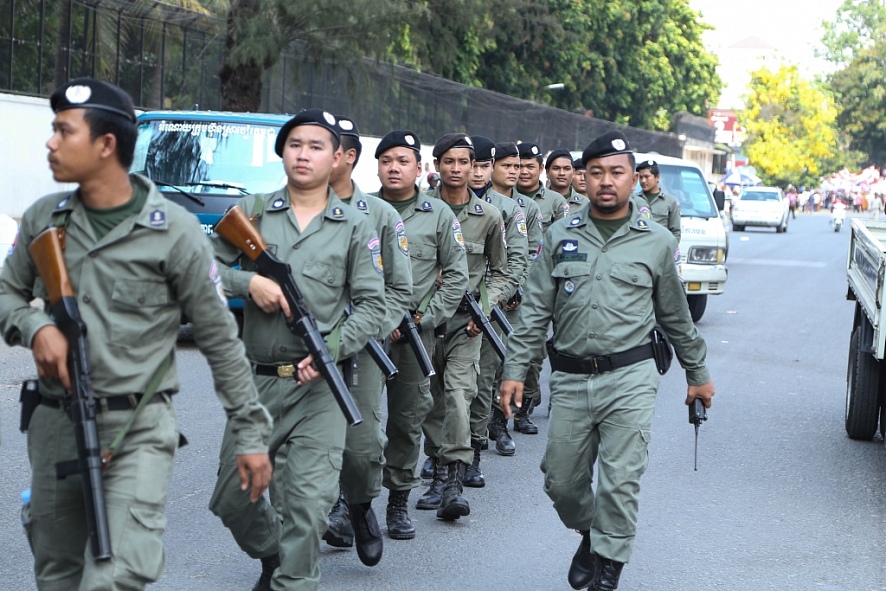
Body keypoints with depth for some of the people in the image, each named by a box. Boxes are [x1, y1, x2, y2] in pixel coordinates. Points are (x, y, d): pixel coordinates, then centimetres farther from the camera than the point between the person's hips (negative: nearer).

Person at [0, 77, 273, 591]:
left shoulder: (174, 233, -7)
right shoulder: (43, 219, 5)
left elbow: (221, 341, -3)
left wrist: (250, 433, -2)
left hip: (138, 430, -5)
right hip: (55, 425, 5)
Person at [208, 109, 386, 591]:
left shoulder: (355, 226, 4)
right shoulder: (252, 212, 6)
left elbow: (371, 304, 1)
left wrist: (332, 348, -14)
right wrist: (248, 281, -13)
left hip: (318, 387, -2)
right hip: (256, 381, 2)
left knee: (307, 505, -10)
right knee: (231, 499, 12)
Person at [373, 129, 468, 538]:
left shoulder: (438, 215, 6)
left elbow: (456, 276, 6)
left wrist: (424, 319, -4)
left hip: (416, 333, 1)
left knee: (408, 419, 6)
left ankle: (399, 501, 18)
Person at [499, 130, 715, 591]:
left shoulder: (657, 242, 5)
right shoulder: (559, 236, 7)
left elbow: (675, 316, 14)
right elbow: (535, 309, 6)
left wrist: (697, 374, 17)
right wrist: (515, 369, 0)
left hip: (630, 379, -2)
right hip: (570, 380, 2)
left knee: (620, 481, -7)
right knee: (561, 481, 9)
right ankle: (590, 535, 38)